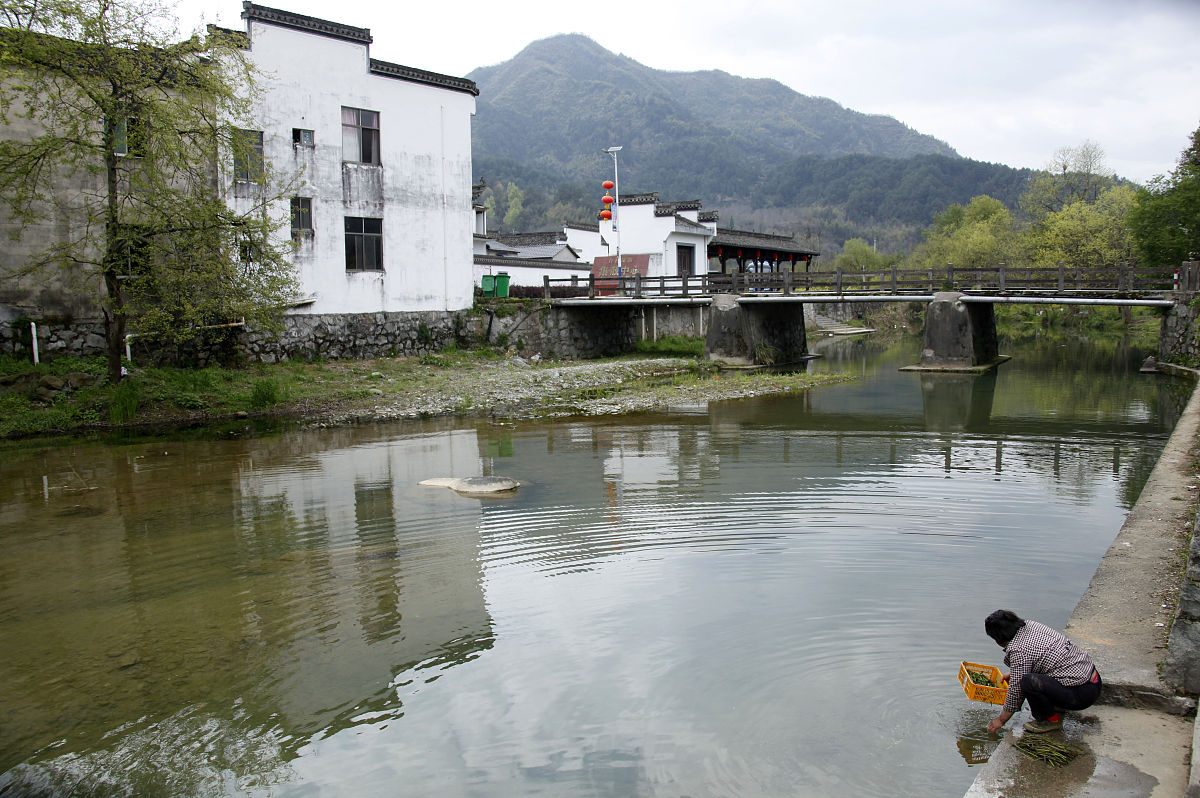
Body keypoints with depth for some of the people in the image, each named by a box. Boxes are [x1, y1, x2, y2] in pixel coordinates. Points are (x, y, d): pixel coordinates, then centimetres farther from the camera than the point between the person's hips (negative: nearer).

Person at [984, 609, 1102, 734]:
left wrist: (1001, 720, 4)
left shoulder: (1019, 651, -19)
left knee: (1028, 681, -26)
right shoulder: (1031, 625, 5)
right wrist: (1013, 674, 31)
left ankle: (1052, 719, -4)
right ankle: (1057, 706, 17)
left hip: (1082, 694, -10)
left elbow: (1016, 692, -10)